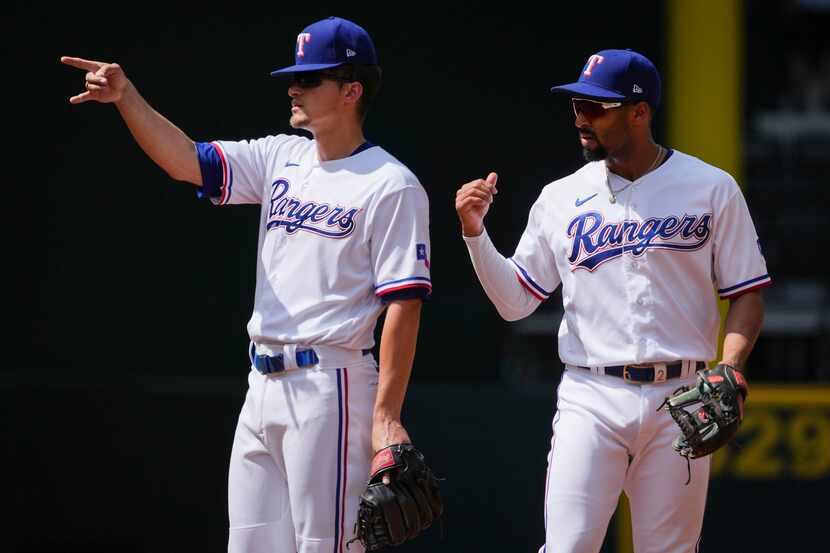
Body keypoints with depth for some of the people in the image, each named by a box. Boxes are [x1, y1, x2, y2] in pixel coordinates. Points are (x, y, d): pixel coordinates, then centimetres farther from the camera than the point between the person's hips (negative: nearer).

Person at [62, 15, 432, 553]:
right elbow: (187, 161, 6)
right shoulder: (281, 158, 14)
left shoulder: (391, 186, -8)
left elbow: (404, 305, -13)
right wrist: (127, 97, -10)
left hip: (329, 386, -8)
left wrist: (387, 418, -19)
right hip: (262, 387, 8)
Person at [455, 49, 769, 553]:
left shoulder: (712, 189, 4)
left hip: (680, 398, -1)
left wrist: (727, 372, -12)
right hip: (591, 398, 1)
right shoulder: (561, 198, 9)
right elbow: (515, 301, 11)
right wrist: (475, 232, -3)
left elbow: (748, 294, 4)